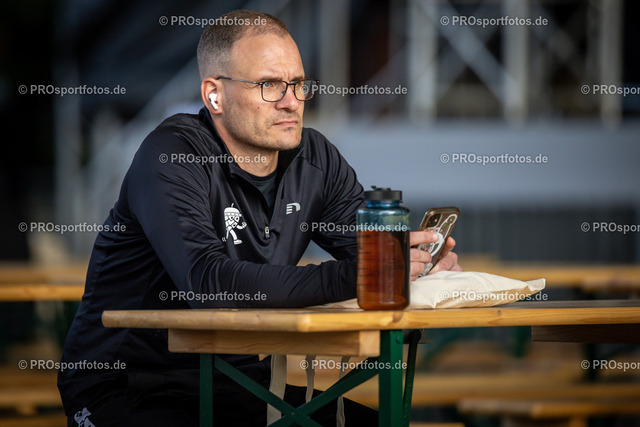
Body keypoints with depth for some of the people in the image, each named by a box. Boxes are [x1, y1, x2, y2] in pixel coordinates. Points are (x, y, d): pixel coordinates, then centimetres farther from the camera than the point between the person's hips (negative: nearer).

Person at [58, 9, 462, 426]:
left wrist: (422, 261, -21)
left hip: (238, 382, 7)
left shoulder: (316, 160, 6)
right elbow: (209, 283, -32)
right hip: (126, 388, -6)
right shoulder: (170, 156, -18)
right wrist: (353, 277, -37)